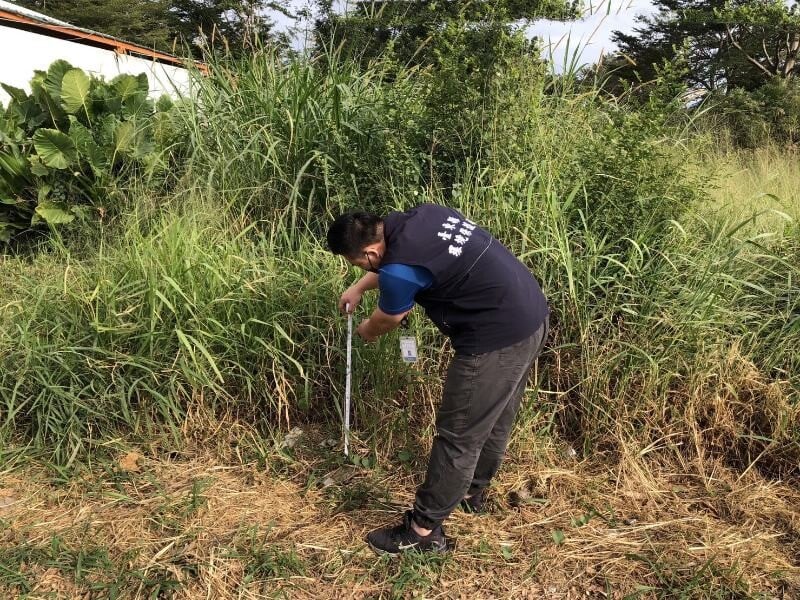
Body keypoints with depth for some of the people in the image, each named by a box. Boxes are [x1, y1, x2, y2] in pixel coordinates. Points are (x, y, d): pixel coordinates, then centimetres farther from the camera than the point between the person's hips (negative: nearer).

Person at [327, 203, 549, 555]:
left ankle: (423, 531, 16)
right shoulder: (419, 217, 3)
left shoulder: (400, 270, -21)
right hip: (530, 315, 10)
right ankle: (473, 491, 44)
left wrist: (365, 331, 23)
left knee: (458, 435, 2)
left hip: (498, 339, -10)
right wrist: (360, 288, 30)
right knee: (496, 418, 24)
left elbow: (386, 320, 2)